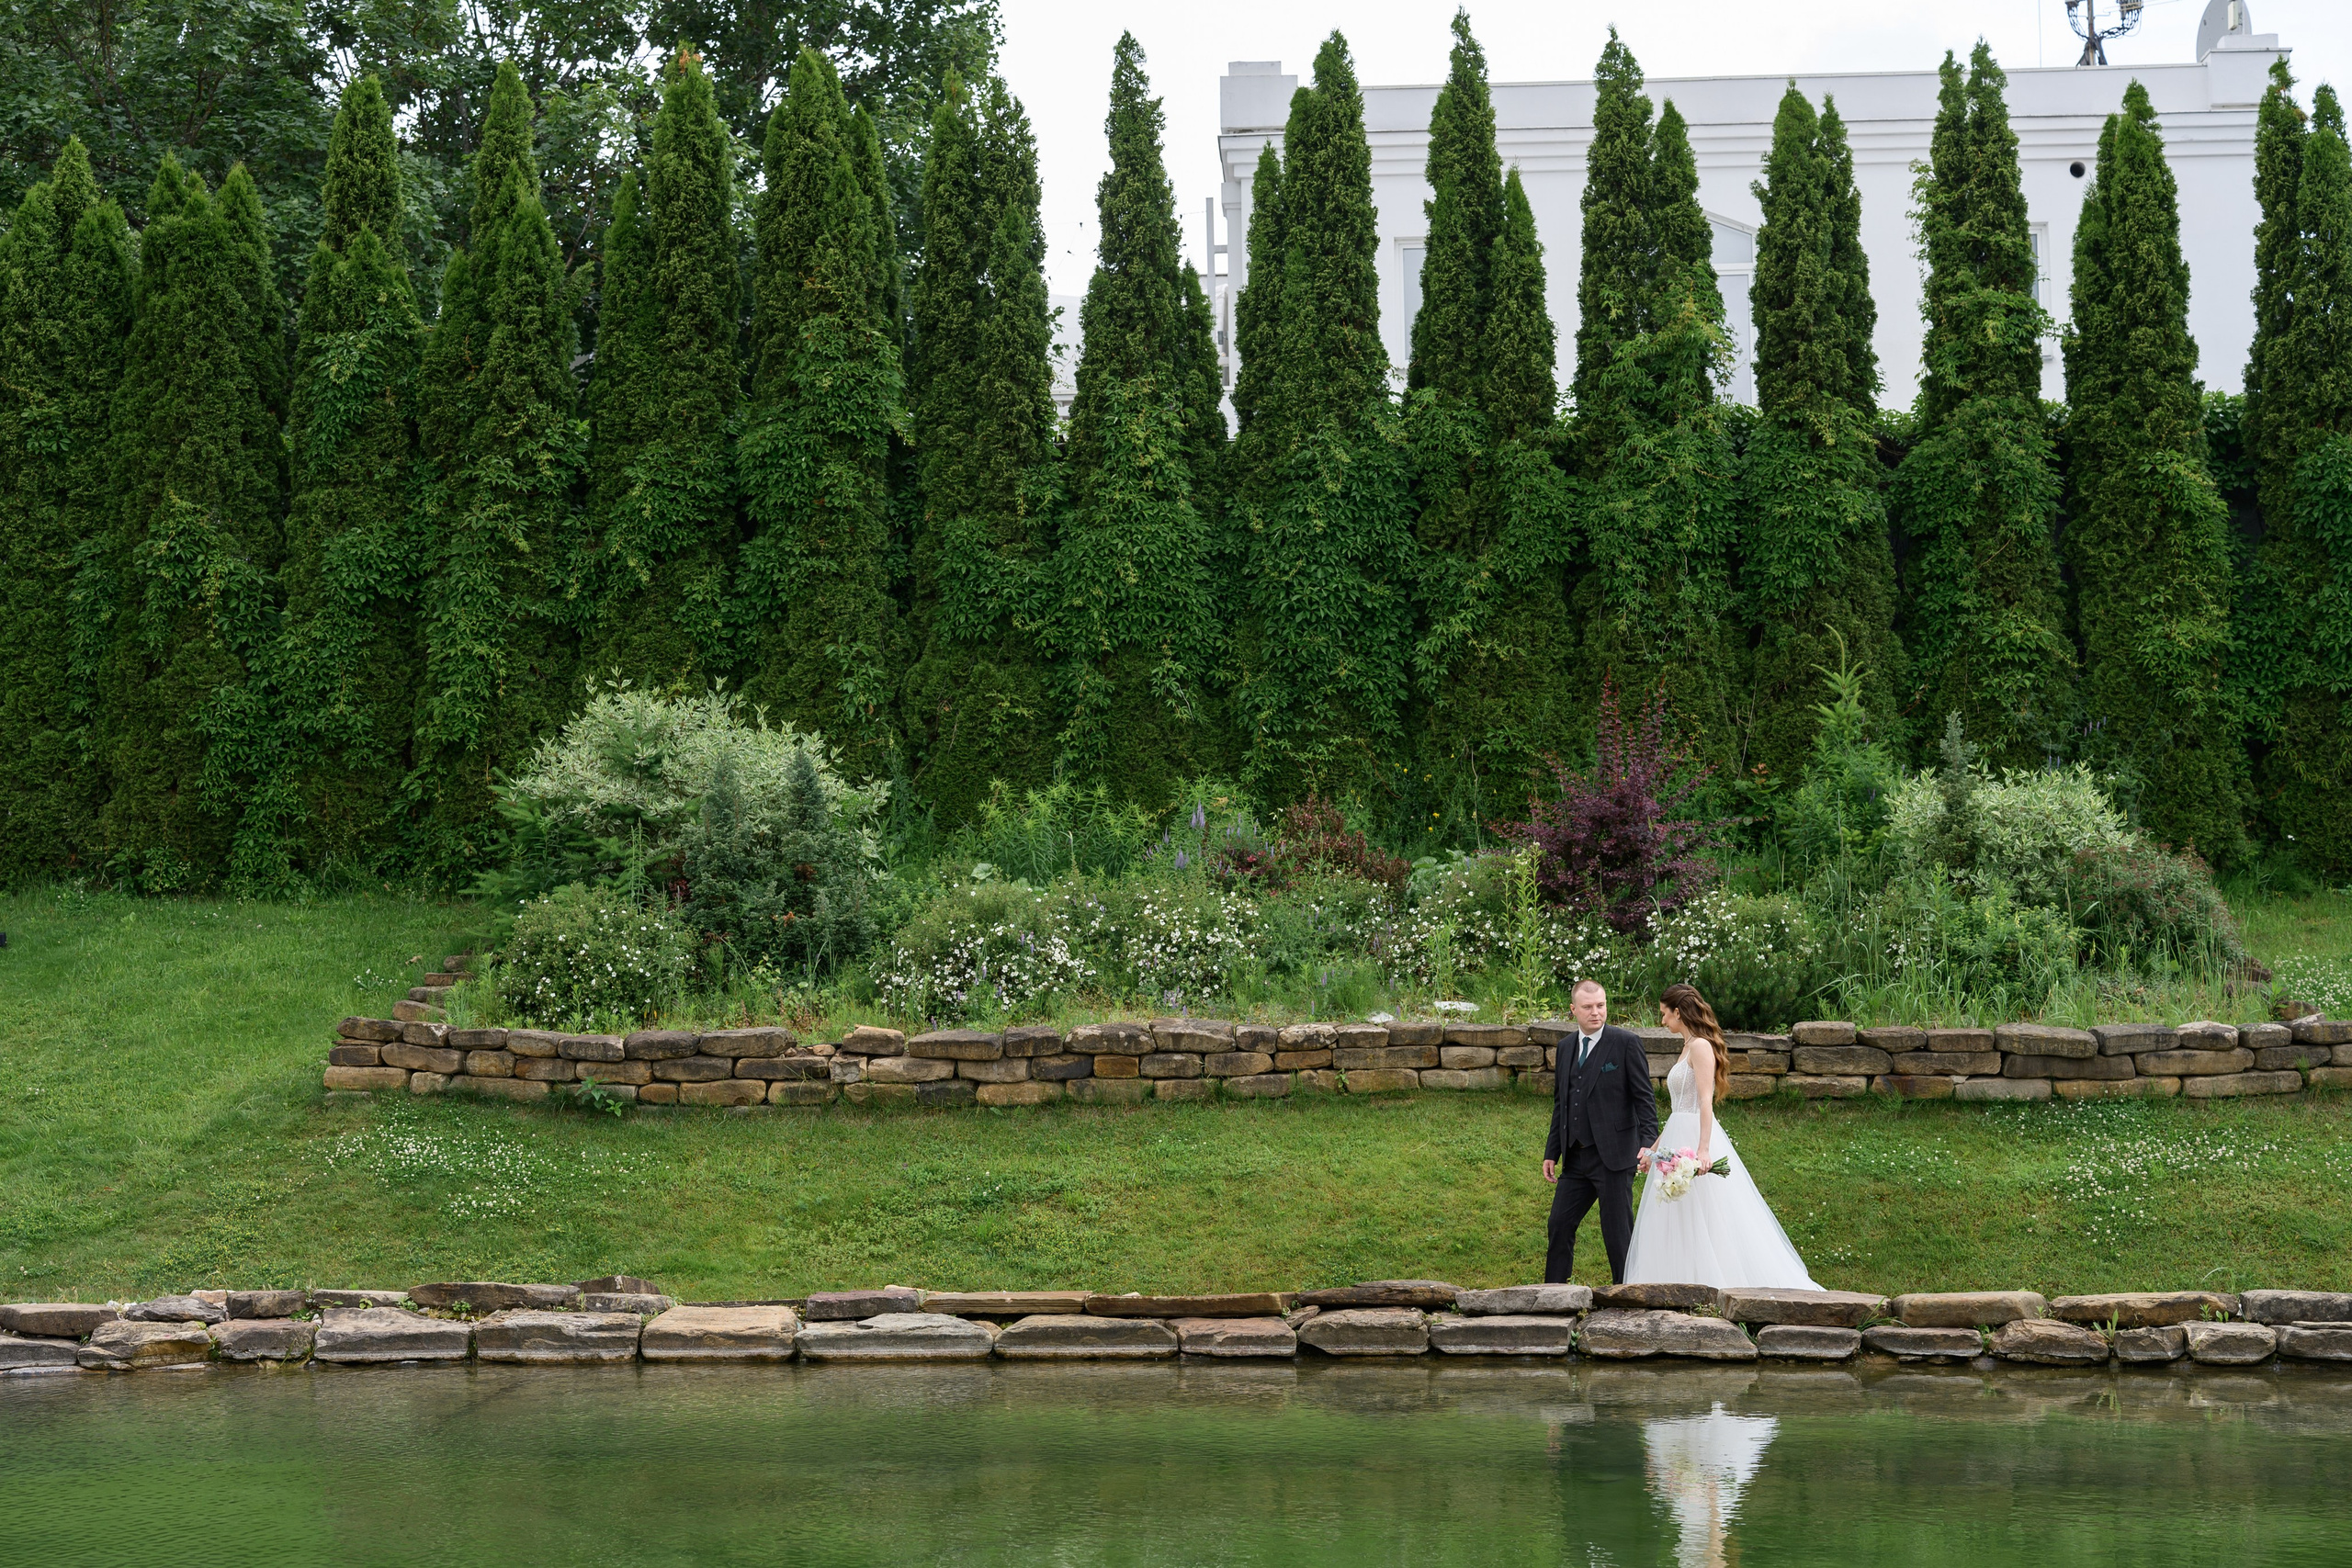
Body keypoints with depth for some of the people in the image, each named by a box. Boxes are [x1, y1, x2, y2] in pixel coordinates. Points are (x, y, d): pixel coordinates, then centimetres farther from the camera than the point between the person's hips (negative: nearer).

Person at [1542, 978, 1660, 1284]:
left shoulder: (1625, 1043, -5)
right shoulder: (1566, 1048, 14)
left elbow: (1644, 1097, -7)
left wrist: (1648, 1142, -17)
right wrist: (1552, 1152, 16)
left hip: (1613, 1155, -6)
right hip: (1576, 1157, 6)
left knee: (1618, 1231, -3)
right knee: (1560, 1224, 8)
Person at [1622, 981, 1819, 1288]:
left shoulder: (1700, 1046, -10)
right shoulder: (1688, 1047, 18)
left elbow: (1706, 1101, -20)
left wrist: (1703, 1149, -30)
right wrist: (1654, 1149, 25)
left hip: (1696, 1136, -10)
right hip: (1678, 1140, 10)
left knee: (1704, 1223, -9)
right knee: (1677, 1226, 6)